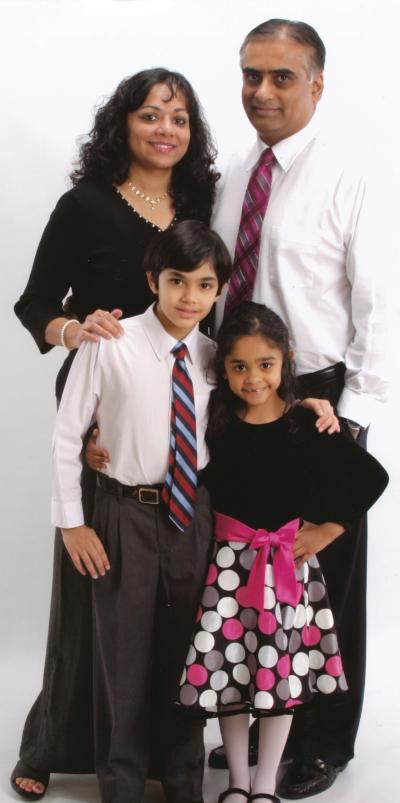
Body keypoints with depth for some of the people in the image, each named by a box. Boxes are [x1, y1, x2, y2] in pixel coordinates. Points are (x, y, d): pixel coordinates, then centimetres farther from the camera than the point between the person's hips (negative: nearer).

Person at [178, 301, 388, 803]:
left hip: (287, 561, -1)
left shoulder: (306, 426, -9)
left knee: (282, 672, 7)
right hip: (228, 560, 1)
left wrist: (327, 531, -4)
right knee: (227, 667, 6)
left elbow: (373, 477, -4)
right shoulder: (214, 422, -5)